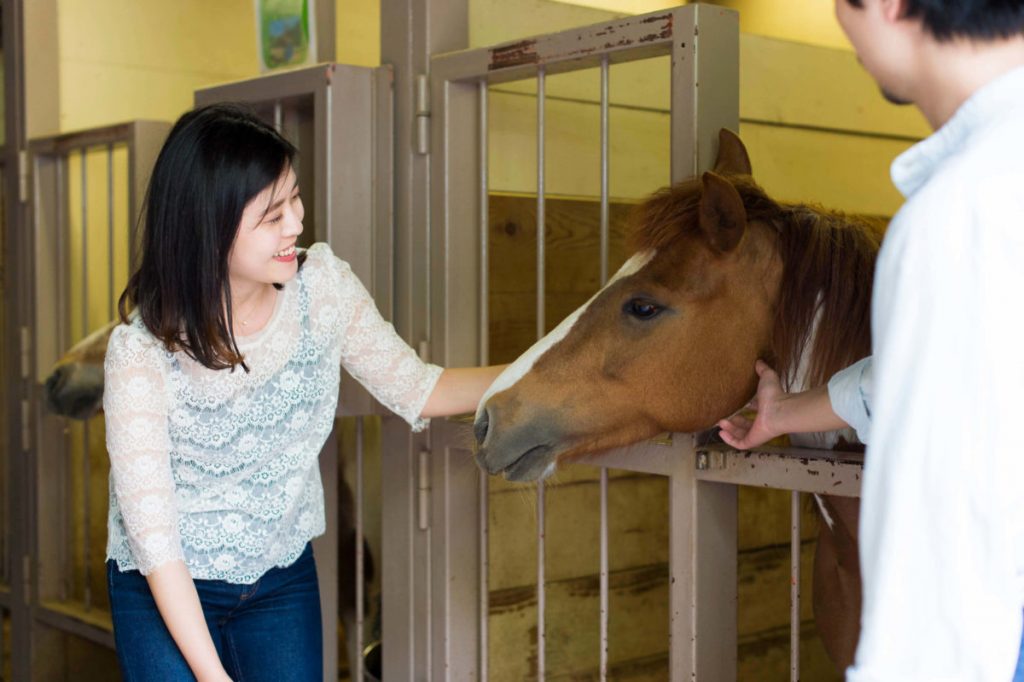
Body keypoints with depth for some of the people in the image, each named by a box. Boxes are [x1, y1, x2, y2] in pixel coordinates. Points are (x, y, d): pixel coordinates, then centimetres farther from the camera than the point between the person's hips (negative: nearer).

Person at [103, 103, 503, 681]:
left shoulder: (321, 287, -13)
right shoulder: (143, 350, -25)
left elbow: (417, 390, -3)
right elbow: (151, 532, -24)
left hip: (284, 578, 4)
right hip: (166, 591, -3)